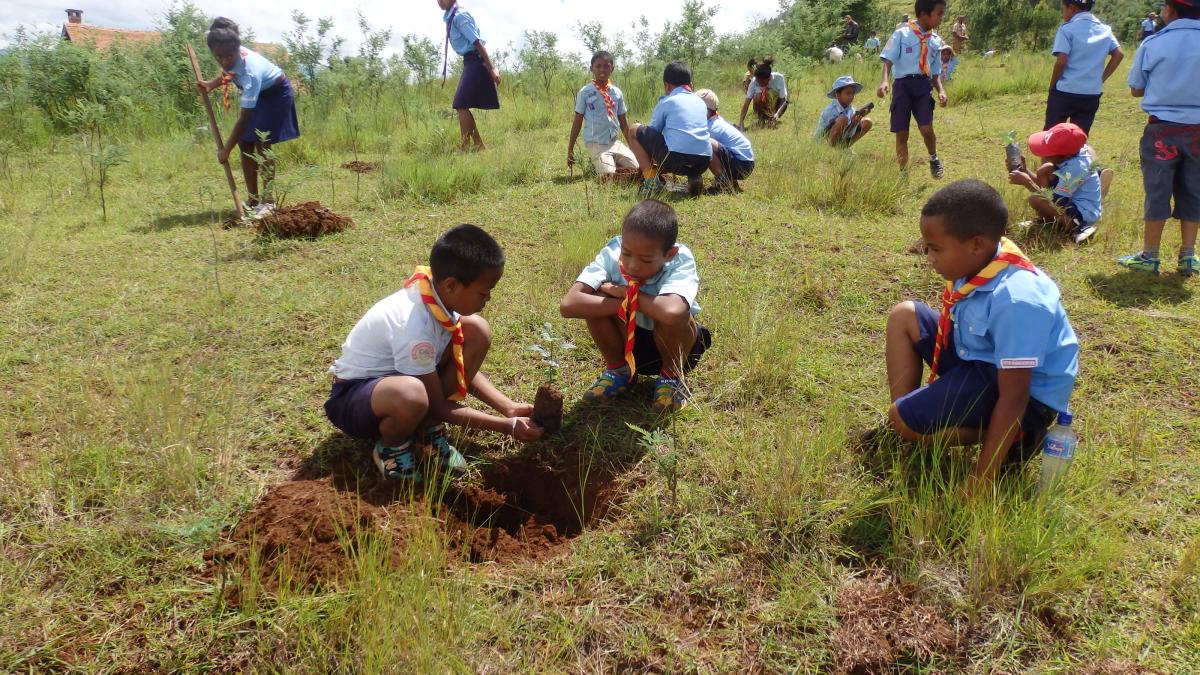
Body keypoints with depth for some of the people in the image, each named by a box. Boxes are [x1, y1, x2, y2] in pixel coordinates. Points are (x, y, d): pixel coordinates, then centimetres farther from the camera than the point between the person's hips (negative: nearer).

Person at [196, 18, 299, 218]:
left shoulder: (250, 71, -40)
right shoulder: (231, 59, -22)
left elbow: (244, 119, -38)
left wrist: (226, 149, -37)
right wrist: (210, 85, -13)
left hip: (275, 93, -7)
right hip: (255, 93, 7)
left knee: (262, 143, -16)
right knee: (245, 144, 1)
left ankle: (268, 201, -10)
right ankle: (253, 200, 5)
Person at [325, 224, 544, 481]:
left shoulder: (439, 295, -12)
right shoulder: (414, 328, -34)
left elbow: (464, 368, 2)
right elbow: (438, 406, -22)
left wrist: (509, 407, -9)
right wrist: (507, 426, -18)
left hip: (398, 372, 8)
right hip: (352, 396, -8)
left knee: (477, 330, -9)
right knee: (411, 395, -43)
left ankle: (429, 430, 2)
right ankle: (390, 448, -6)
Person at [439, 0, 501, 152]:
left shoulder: (459, 15, -14)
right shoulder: (450, 17, 14)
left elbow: (477, 42, -19)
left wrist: (491, 69, -22)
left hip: (475, 62, -10)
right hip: (470, 62, 10)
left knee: (461, 105, -12)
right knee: (462, 105, 10)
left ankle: (466, 147, -8)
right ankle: (478, 144, 15)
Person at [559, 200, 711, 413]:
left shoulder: (681, 260, -29)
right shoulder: (612, 253, -23)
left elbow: (671, 311, -51)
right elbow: (568, 304, -35)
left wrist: (624, 292, -34)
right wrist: (629, 303, -36)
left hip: (673, 346, -2)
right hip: (629, 343, 3)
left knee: (672, 312, -35)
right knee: (597, 299, -25)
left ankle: (672, 377, -4)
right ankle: (619, 370, 1)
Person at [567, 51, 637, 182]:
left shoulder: (617, 92, 7)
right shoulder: (585, 92, -4)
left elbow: (623, 123, 14)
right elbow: (577, 122, 1)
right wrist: (570, 150, 1)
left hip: (615, 142, 4)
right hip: (596, 143, -4)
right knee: (608, 177, -24)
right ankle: (597, 165, 8)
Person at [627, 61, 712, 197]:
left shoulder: (666, 102, 9)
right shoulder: (701, 102, 23)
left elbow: (652, 133, 16)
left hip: (676, 158, -5)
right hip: (703, 161, 5)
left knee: (635, 131, 14)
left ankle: (651, 180, 4)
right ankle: (694, 177, 9)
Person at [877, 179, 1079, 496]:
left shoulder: (1016, 300, -33)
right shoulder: (978, 264, -8)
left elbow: (1013, 397, -31)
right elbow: (956, 325, 11)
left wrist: (981, 479, -28)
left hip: (1029, 402, -9)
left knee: (904, 419, -23)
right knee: (904, 316, 7)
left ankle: (1018, 438, -4)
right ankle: (900, 433, 8)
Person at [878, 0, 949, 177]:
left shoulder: (936, 41, 15)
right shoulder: (902, 34, 0)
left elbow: (935, 72, 19)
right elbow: (888, 60, -9)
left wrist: (941, 90, 1)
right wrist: (885, 81, -27)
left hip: (924, 85, 3)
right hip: (903, 84, -3)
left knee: (926, 129, -13)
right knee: (901, 133, -1)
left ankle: (934, 160, 17)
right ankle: (902, 172, 14)